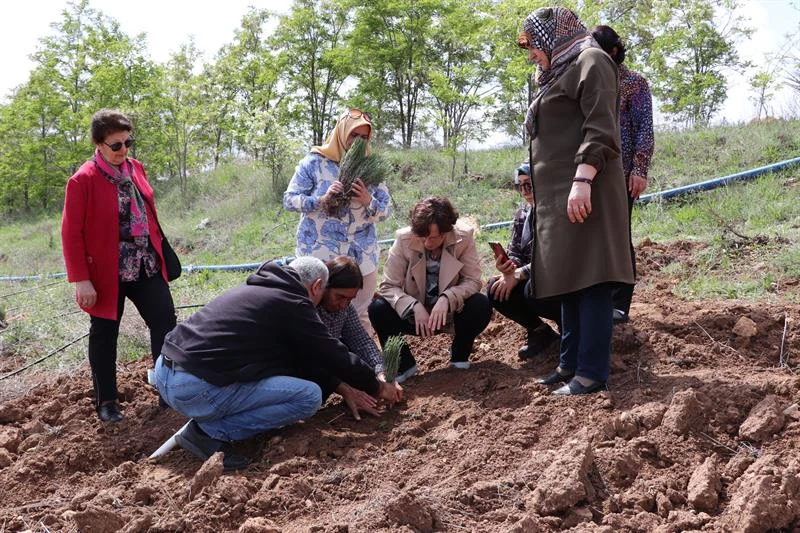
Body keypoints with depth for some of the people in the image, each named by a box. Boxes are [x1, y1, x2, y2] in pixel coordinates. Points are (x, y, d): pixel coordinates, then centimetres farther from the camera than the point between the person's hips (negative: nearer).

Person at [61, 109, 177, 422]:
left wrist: (158, 251, 17)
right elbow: (71, 232, -14)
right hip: (107, 272, -6)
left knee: (166, 323, 5)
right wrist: (80, 280, -17)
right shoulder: (83, 180, -15)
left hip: (146, 266, 6)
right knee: (105, 335, 8)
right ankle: (106, 402, 21)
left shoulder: (135, 168, 5)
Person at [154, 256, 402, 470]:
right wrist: (379, 388, 19)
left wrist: (343, 388, 28)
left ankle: (206, 422, 11)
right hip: (196, 389, -10)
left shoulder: (258, 289, 22)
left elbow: (301, 357, 27)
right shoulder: (293, 304, -5)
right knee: (310, 396, -6)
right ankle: (209, 432, -5)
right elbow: (335, 356, 2)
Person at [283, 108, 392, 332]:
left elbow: (386, 210, 4)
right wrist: (322, 199, -21)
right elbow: (289, 200, -5)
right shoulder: (314, 162, -2)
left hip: (361, 256, 3)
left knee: (359, 317, 8)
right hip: (319, 255, -3)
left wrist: (368, 201, -18)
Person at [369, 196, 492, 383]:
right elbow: (388, 286, -16)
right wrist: (415, 307, -33)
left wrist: (446, 299, -35)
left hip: (450, 310, 0)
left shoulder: (464, 237, -18)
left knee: (482, 305, -29)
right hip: (414, 313, 0)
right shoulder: (404, 239, -18)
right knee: (377, 308, -25)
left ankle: (459, 356, 1)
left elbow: (473, 281, -17)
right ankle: (404, 363, -2)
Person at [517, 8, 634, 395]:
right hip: (558, 196, 10)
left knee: (589, 279, -10)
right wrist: (543, 196, 22)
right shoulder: (558, 73, 24)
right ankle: (571, 362, 17)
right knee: (568, 280, 11)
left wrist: (583, 179, -26)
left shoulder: (590, 61, -4)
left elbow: (600, 128, -17)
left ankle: (592, 373, -9)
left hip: (582, 192, -10)